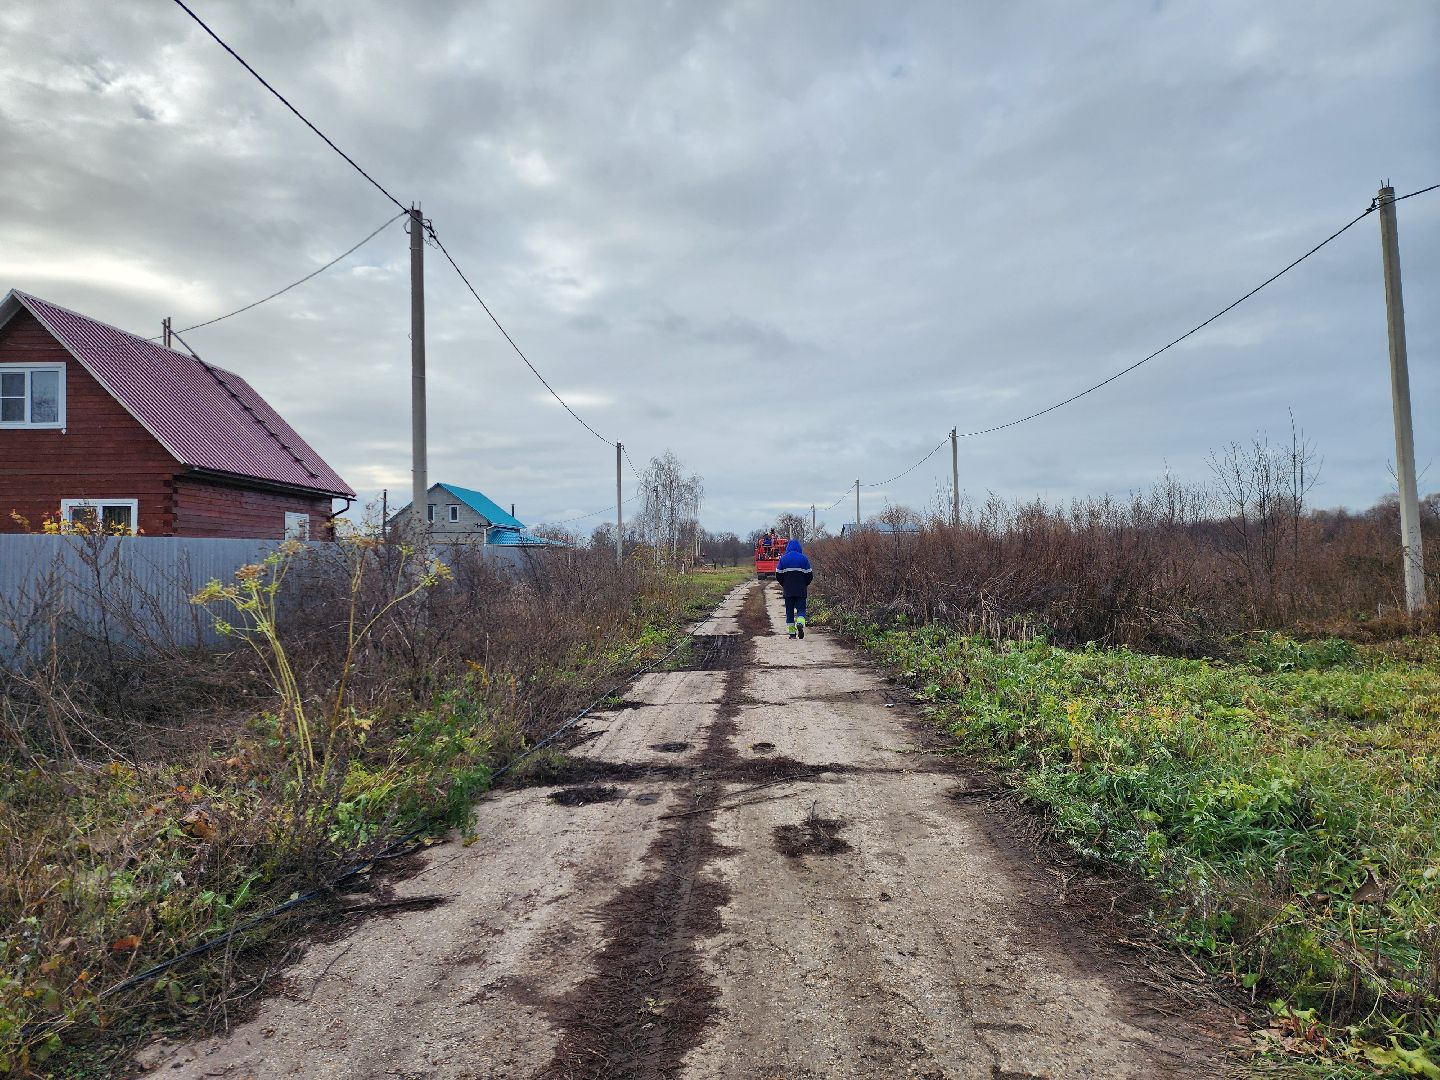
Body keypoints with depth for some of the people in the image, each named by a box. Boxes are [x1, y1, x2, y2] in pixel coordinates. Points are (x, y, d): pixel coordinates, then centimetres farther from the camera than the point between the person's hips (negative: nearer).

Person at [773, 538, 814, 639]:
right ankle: (800, 623, -24)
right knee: (801, 609, 5)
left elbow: (778, 575, 2)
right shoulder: (803, 558, 0)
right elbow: (810, 575, 0)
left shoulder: (783, 559, 2)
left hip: (788, 590, 1)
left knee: (789, 611, 8)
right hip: (801, 590, -1)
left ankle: (792, 632, 6)